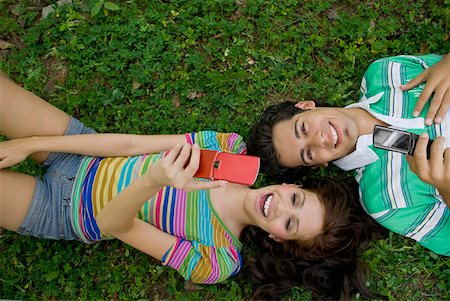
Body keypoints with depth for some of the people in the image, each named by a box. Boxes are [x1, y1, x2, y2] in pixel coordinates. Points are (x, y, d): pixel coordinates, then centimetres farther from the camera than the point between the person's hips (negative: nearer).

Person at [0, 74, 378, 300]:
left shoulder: (218, 263, -24)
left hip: (60, 212, -3)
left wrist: (153, 182, -51)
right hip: (77, 150, 3)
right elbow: (129, 144, -13)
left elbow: (113, 224, -27)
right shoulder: (233, 147, -15)